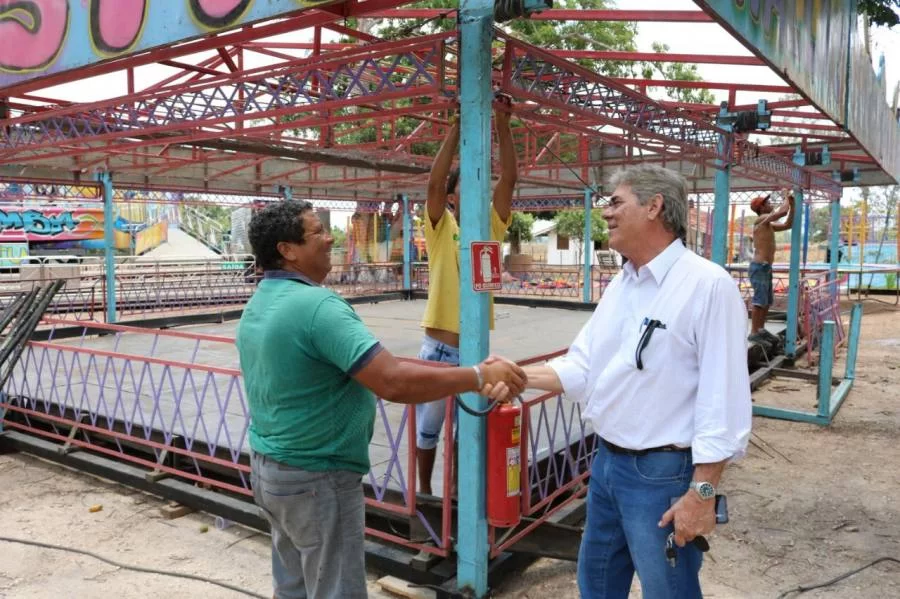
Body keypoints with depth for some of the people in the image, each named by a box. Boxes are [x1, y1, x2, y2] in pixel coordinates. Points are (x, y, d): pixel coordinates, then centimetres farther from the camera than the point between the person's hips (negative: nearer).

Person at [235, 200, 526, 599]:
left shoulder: (258, 305, 5)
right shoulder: (315, 305, -25)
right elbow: (393, 382, -32)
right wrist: (481, 376, -23)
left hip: (268, 467, 9)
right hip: (316, 478, -9)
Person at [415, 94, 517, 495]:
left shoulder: (491, 228, 4)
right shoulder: (441, 229, -4)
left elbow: (508, 178, -4)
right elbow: (435, 181, -19)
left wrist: (502, 124, -11)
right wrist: (458, 126, -20)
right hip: (439, 348, -3)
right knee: (428, 425, 11)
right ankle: (424, 490, 29)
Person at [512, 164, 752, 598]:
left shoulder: (708, 285, -18)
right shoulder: (620, 285, 7)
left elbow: (722, 400, -21)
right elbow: (582, 367, 7)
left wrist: (702, 492, -21)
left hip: (662, 474, -8)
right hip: (606, 463, 8)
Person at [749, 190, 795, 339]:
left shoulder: (769, 225, 17)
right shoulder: (761, 219, -10)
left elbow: (788, 225, 22)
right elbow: (782, 212, -20)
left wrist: (792, 205, 13)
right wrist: (787, 197, -2)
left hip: (766, 267, 10)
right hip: (759, 267, -10)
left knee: (767, 301, 14)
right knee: (759, 301, -12)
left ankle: (761, 329, 22)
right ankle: (754, 332, -10)